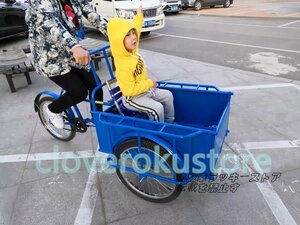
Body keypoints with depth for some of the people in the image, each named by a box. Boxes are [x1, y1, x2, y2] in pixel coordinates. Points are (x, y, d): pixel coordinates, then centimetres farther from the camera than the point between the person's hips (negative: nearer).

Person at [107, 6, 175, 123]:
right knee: (157, 108, -25)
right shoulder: (122, 66, -32)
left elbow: (136, 28, 13)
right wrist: (150, 83, -24)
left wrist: (139, 15, 22)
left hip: (145, 89, 10)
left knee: (168, 95, 12)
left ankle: (169, 122, 28)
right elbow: (130, 90, -33)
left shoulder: (132, 50, -6)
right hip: (133, 97, -9)